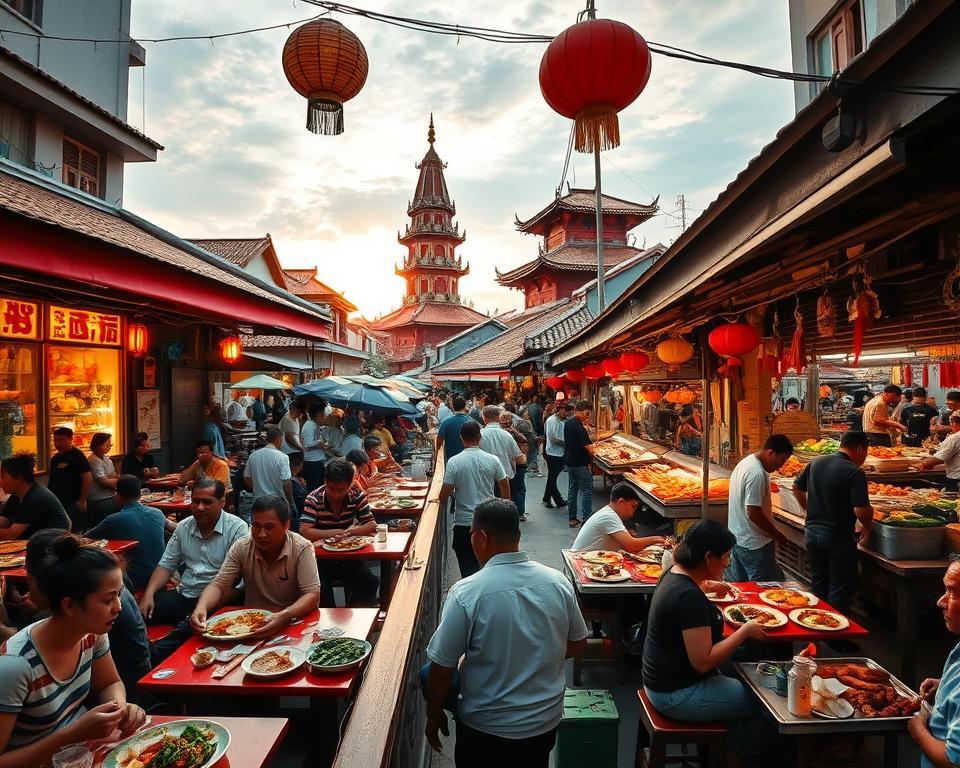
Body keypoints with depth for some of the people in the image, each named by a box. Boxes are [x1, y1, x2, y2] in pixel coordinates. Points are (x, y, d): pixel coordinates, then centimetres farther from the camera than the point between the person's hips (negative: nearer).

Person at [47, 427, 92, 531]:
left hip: (73, 503, -8)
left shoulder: (77, 456, -11)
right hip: (56, 503, 8)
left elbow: (88, 478, -17)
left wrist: (83, 500, -18)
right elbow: (52, 479, 22)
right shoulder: (55, 458, 13)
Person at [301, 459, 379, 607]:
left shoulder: (357, 496, -5)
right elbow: (305, 532, -23)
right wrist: (336, 532, -23)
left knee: (370, 583, -19)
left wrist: (350, 532, -24)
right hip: (321, 558, -2)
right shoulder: (314, 499, -14)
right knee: (322, 592, -28)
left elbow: (372, 525, -6)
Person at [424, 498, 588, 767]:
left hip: (487, 728, -3)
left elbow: (441, 668, -16)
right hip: (546, 721, 4)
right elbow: (578, 643, 2)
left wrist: (434, 714, 0)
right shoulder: (557, 581, -12)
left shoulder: (466, 593, -24)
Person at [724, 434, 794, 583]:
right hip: (754, 544, -10)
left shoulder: (745, 462, 9)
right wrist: (778, 536, -12)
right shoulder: (757, 474, -23)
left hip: (737, 537, 10)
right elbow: (754, 514, -25)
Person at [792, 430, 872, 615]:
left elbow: (797, 488, 12)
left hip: (812, 532, 6)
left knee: (818, 586, 20)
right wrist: (867, 526, -3)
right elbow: (861, 510, -23)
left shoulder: (816, 462, 2)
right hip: (839, 537, -6)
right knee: (840, 591, 10)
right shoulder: (855, 473, -18)